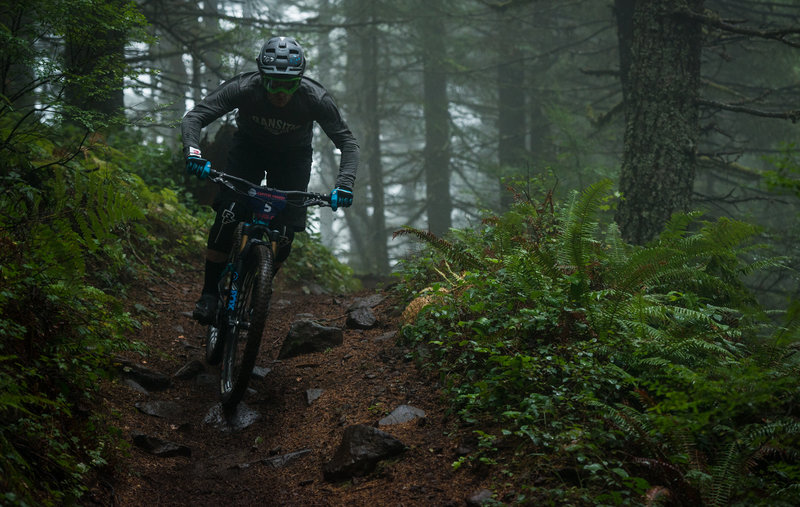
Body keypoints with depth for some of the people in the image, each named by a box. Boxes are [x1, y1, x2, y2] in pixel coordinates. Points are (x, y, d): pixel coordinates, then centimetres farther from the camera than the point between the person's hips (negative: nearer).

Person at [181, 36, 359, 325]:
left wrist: (344, 183, -40)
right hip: (249, 147, -1)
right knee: (228, 216, -21)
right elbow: (193, 118, -31)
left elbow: (347, 143, -24)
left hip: (293, 157, 1)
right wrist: (192, 151, -50)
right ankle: (209, 295, -10)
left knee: (286, 232, -12)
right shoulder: (244, 88, -33)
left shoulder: (316, 98, -31)